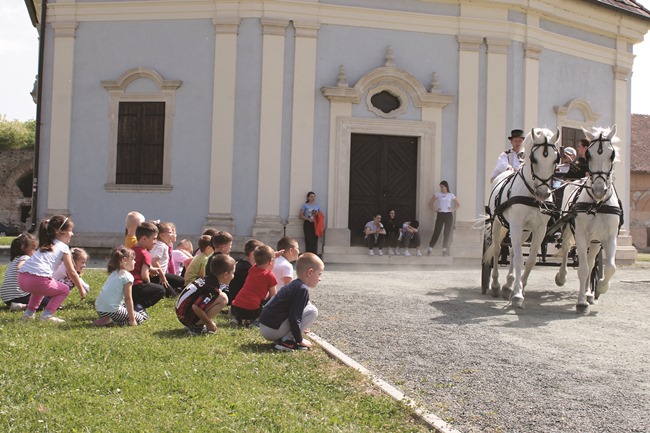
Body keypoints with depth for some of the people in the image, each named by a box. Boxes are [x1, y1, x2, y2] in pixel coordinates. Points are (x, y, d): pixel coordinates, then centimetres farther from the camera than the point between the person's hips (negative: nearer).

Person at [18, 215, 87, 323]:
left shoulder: (44, 245, 29)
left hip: (21, 279, 7)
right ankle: (47, 314, 1)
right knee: (64, 290, 16)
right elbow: (72, 273, 11)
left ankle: (29, 312, 29)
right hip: (39, 279, -7)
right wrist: (81, 290, 23)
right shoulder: (63, 248, 9)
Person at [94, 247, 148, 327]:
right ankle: (111, 320, -11)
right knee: (140, 317, 2)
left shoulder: (113, 273, 18)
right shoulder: (127, 276, -9)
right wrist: (132, 320, -9)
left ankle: (110, 319, 5)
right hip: (112, 310, -9)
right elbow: (128, 298, -12)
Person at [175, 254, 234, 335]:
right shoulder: (212, 288, -21)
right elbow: (196, 307, -28)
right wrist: (210, 324, -15)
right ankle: (196, 327, -10)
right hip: (188, 318, -10)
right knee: (223, 298, -18)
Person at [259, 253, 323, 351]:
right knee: (312, 311, -8)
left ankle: (283, 337, 11)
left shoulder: (294, 285, 15)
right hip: (272, 330, -10)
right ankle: (286, 341, -10)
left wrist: (300, 328, 39)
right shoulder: (302, 289, -15)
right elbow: (294, 318, -19)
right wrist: (300, 340, -9)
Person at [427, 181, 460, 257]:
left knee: (447, 232, 3)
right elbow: (430, 203, 11)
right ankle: (430, 249, -2)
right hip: (440, 214, -1)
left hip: (448, 215, 1)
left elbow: (458, 204, 11)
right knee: (436, 232, -4)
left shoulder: (451, 195, 6)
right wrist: (434, 210, -1)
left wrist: (452, 209, -1)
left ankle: (444, 249, 11)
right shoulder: (437, 194, 5)